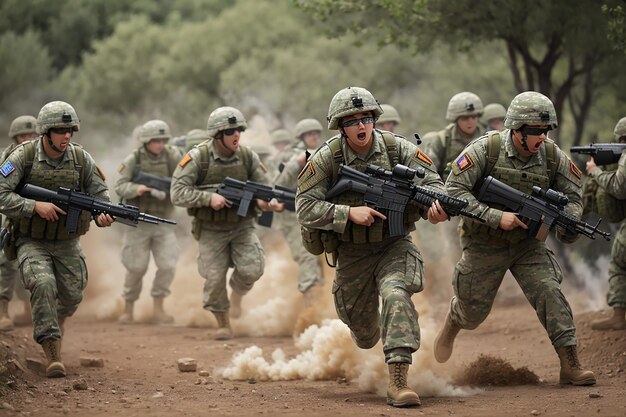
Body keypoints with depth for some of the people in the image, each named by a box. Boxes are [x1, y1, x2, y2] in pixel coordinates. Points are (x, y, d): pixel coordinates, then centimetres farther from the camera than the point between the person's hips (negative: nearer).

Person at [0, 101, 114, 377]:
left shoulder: (81, 158, -5)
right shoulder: (24, 156, -14)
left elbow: (99, 192, -1)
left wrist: (103, 214, -24)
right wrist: (36, 206, -28)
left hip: (67, 242, 4)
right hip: (32, 242, -3)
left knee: (72, 295, 3)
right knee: (43, 284, -26)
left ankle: (56, 320, 42)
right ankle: (53, 354, -24)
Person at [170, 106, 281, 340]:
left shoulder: (248, 157, -4)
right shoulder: (198, 158, -13)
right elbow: (177, 193, -17)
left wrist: (266, 201, -23)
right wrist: (208, 198, -29)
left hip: (242, 226, 2)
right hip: (211, 230, -2)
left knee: (252, 269, -15)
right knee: (214, 279, -4)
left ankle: (237, 294, 19)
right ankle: (223, 325, 18)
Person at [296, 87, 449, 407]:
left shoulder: (398, 148, -13)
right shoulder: (327, 158, -14)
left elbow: (432, 182, -11)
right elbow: (305, 206, -17)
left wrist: (435, 206, -36)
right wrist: (350, 213, -30)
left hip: (394, 245, -1)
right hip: (352, 252, 1)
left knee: (396, 296, -31)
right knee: (363, 331, 16)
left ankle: (397, 383, -34)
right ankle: (368, 333, 58)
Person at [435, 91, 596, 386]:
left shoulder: (552, 156, -11)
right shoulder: (486, 149, -22)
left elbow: (573, 196, 1)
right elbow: (454, 189, -23)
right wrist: (496, 217, -31)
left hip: (527, 243, 2)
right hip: (484, 243, -2)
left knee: (549, 291, -17)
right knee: (473, 312, 10)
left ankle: (570, 365, -16)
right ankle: (452, 322, 48)